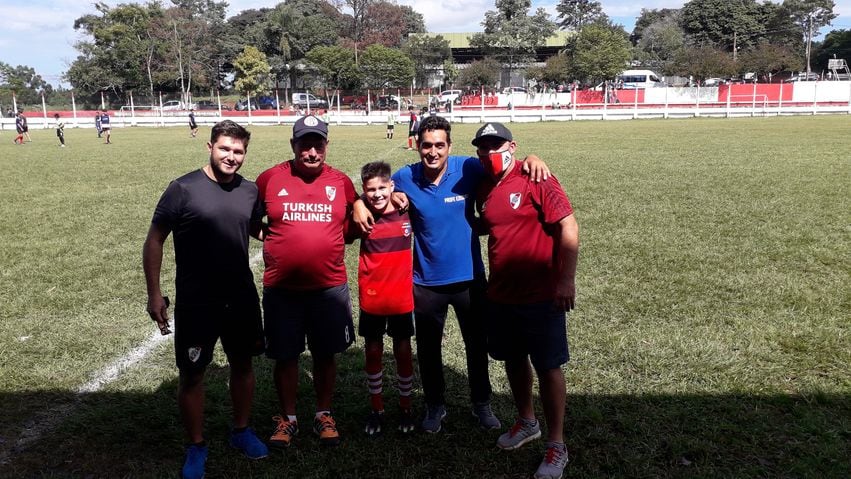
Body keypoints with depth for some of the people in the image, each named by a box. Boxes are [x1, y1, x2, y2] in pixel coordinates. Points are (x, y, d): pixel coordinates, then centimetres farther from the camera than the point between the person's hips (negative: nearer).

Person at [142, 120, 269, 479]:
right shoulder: (183, 189, -12)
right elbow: (155, 240, -7)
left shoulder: (250, 190, 0)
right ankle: (196, 448, 24)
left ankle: (241, 431, 37)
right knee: (192, 373, 6)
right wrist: (154, 294, -11)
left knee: (242, 364, 16)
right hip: (195, 302, -4)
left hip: (242, 298, 4)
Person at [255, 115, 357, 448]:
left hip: (330, 287, 1)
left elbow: (352, 225, 15)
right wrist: (277, 237, 2)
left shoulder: (341, 182, 0)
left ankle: (323, 415, 32)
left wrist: (327, 239, 2)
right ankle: (288, 418, 30)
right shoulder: (270, 178, -3)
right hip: (282, 289, -1)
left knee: (326, 355, 13)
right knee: (285, 357, 11)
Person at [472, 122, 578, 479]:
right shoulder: (483, 190, 8)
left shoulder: (536, 180, -13)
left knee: (548, 367, 2)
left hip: (541, 295, -7)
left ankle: (556, 446, 15)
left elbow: (568, 228, -16)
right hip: (500, 295, 7)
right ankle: (527, 422, 40)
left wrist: (567, 280, -20)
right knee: (513, 360, 19)